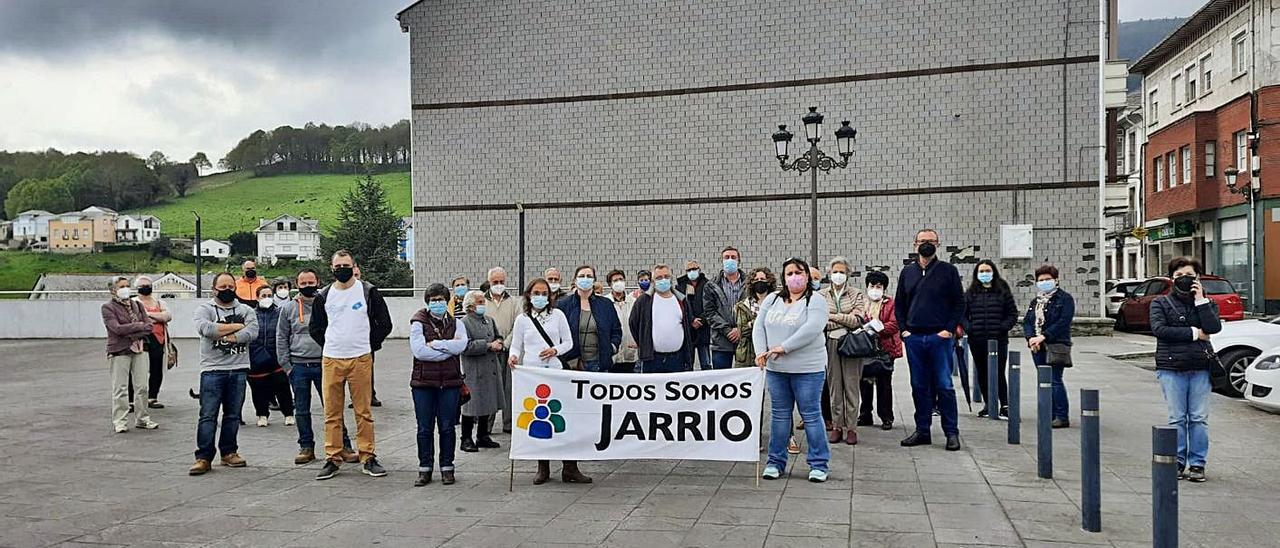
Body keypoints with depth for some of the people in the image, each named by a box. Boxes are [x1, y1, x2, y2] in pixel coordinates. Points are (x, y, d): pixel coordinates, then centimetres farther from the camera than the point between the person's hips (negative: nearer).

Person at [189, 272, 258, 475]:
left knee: (233, 414, 9)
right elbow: (205, 328, -17)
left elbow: (252, 331, -7)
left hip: (238, 369, 3)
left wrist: (223, 336, -13)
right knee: (208, 415, -3)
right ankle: (203, 457, 1)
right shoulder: (205, 309, 4)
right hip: (212, 369, -3)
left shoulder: (245, 310, 11)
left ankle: (229, 452, 19)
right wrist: (236, 326, -8)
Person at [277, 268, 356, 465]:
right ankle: (306, 447, 20)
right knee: (301, 410, 9)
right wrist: (286, 365, 2)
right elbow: (281, 338, 9)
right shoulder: (288, 308, 7)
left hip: (323, 365, -2)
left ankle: (343, 446, 5)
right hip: (299, 366, 2)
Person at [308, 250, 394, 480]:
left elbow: (385, 324, 5)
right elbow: (315, 328, 19)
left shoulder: (368, 292, 0)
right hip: (331, 360, 2)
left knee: (363, 412, 1)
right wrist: (329, 345, 9)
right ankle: (333, 459, 13)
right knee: (332, 413, 5)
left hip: (361, 360, -2)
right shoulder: (324, 296, 8)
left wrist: (371, 345, 2)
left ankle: (368, 458, 9)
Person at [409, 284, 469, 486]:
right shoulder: (418, 323, 1)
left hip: (450, 381, 2)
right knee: (424, 428, 5)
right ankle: (425, 469, 16)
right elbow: (419, 351, -14)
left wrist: (435, 344, -13)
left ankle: (447, 468, 17)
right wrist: (449, 349, -11)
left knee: (447, 427, 7)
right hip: (423, 382, -1)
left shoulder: (456, 323, 9)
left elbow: (461, 345, -11)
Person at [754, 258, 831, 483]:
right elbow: (759, 326, 7)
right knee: (779, 414, 11)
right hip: (776, 368, 5)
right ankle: (776, 461, 20)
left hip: (807, 369, -4)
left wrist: (783, 347, -21)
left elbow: (811, 329, -19)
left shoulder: (816, 301, -5)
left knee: (811, 415, 2)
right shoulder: (772, 300, 11)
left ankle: (818, 464, 12)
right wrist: (761, 352, -9)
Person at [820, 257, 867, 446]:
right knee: (834, 386, 4)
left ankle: (851, 428, 5)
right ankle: (837, 426, 11)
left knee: (852, 385, 0)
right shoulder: (821, 295, 7)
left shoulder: (857, 294, 6)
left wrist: (833, 316, -7)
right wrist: (847, 319, -7)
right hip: (830, 343, 1)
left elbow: (858, 320, -6)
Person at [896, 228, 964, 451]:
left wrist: (949, 329, -8)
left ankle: (951, 433, 6)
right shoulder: (907, 271, 11)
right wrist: (903, 329, 4)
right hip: (914, 338, 4)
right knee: (919, 386, 9)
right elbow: (899, 304, 16)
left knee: (944, 386, -2)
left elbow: (959, 303, 0)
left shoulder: (948, 270, 1)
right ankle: (922, 430, 17)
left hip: (940, 337, -3)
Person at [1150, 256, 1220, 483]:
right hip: (1171, 368, -1)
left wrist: (1200, 300, -7)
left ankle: (1197, 464, 10)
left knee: (1199, 418, 2)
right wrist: (1194, 333, -9)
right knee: (1177, 419, 1)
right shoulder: (1160, 303, 6)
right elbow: (1159, 329, -10)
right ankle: (1177, 463, 10)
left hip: (1201, 368, 2)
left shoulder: (1207, 302, 12)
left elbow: (1214, 328, -6)